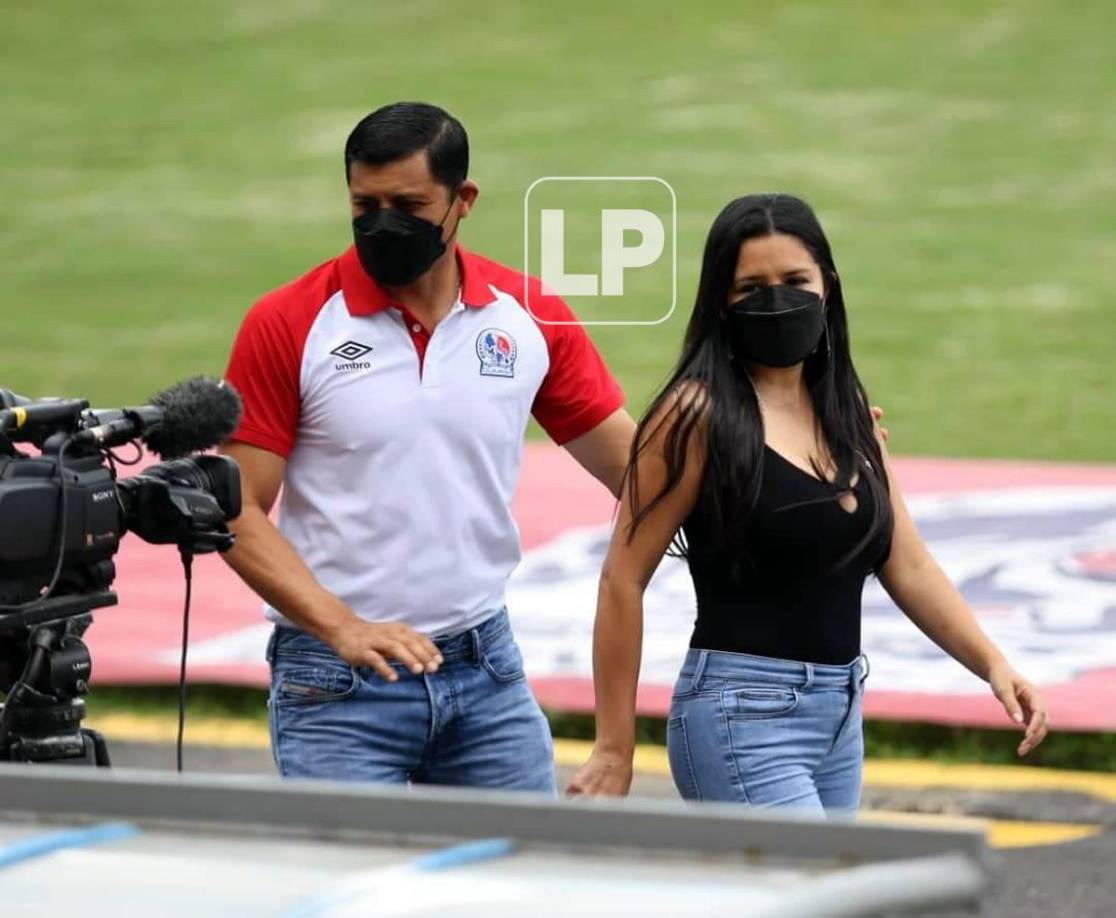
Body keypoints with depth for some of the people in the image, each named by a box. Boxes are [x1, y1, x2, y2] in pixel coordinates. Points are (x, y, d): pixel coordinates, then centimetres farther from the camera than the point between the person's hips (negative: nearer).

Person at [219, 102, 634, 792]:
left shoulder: (530, 318, 4)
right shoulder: (288, 326, -5)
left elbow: (636, 471, 9)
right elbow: (239, 512, -7)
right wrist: (343, 627, -20)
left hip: (488, 666, 3)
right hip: (338, 683, -3)